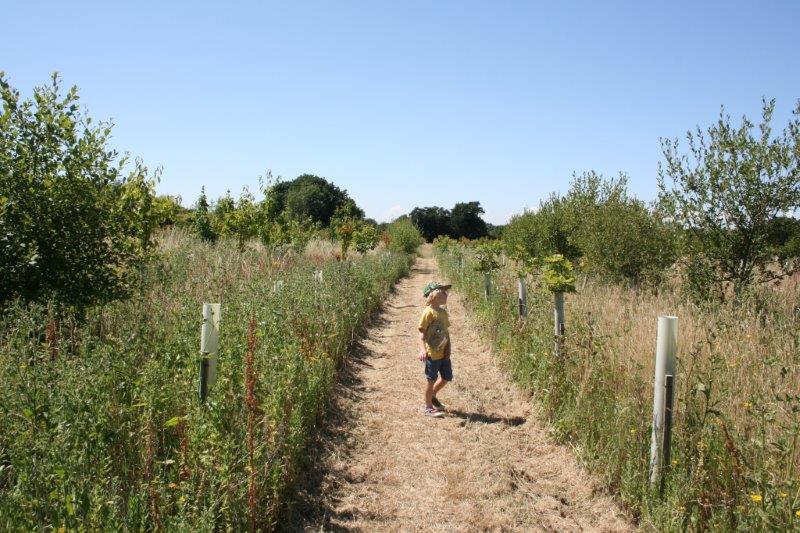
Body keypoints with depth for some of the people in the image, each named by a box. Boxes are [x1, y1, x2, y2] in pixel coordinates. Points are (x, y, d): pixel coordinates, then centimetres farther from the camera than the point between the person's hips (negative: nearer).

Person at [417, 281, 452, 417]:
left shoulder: (443, 311, 7)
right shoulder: (428, 312, -16)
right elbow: (422, 333, -17)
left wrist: (448, 349, 12)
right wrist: (422, 349, -28)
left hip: (444, 353, 8)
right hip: (432, 353, -8)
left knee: (447, 378, 16)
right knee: (431, 379, 4)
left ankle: (432, 396, 38)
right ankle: (428, 407, 18)